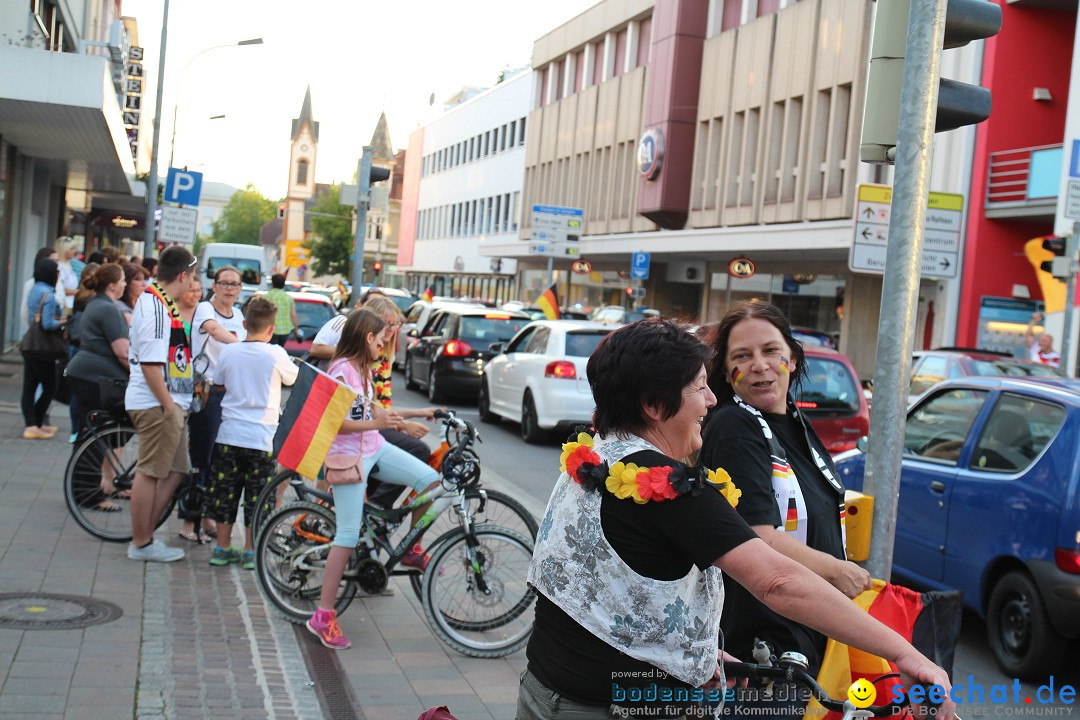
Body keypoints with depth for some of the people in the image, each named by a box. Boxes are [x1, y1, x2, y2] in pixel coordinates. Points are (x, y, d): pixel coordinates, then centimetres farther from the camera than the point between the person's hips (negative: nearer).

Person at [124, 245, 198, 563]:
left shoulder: (154, 301, 16)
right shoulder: (156, 307, -18)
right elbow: (150, 364, -23)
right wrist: (168, 405, -20)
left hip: (170, 403, 10)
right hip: (157, 404, -10)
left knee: (174, 471, 14)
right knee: (151, 472, -2)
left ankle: (145, 534, 21)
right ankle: (141, 543, 8)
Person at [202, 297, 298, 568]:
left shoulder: (228, 351, -1)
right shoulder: (276, 355, -9)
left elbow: (219, 385, 11)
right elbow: (294, 378, 9)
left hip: (229, 434, 3)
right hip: (261, 438, -2)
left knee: (225, 493, 12)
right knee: (256, 497, 6)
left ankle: (223, 548, 18)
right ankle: (250, 552, 9)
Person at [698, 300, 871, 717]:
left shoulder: (798, 426, 12)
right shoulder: (733, 429, -16)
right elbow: (759, 541, -24)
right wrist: (840, 572, -12)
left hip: (813, 636, 9)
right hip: (761, 646, -9)